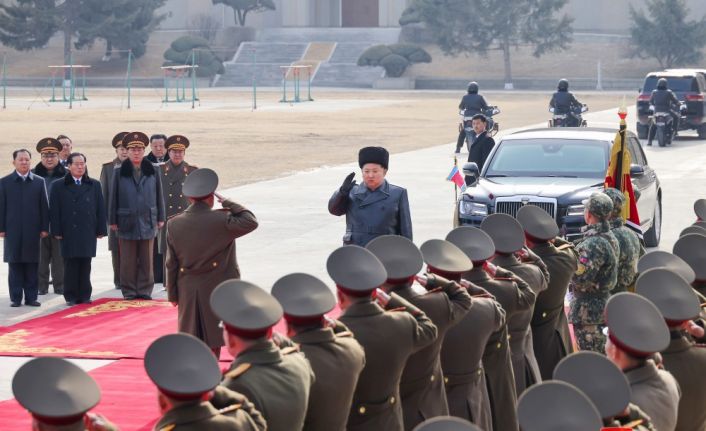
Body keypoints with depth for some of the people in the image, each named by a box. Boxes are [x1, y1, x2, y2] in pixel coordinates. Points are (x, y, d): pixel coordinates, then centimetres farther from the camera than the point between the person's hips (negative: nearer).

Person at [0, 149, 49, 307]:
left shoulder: (39, 182, 7)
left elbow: (44, 206, 6)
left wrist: (44, 228, 1)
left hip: (33, 230, 1)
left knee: (32, 266, 3)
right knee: (15, 265, 2)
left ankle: (31, 297, 8)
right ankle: (15, 298, 6)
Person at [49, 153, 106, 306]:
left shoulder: (94, 185, 10)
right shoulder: (59, 187, 4)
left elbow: (100, 209, 9)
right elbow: (54, 211, 1)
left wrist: (101, 230, 3)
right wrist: (56, 231, -6)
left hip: (88, 233, 2)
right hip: (69, 234, -2)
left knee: (85, 266, 4)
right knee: (70, 266, 0)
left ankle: (84, 295, 10)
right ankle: (71, 297, 5)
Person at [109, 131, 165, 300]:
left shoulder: (153, 172, 4)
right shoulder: (119, 173, 0)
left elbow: (159, 196, 9)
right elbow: (114, 198, 3)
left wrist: (160, 218, 8)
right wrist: (113, 221, 1)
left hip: (147, 222, 1)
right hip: (127, 222, -1)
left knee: (146, 261, 6)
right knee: (128, 262, 3)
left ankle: (145, 290, 14)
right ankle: (129, 291, 10)